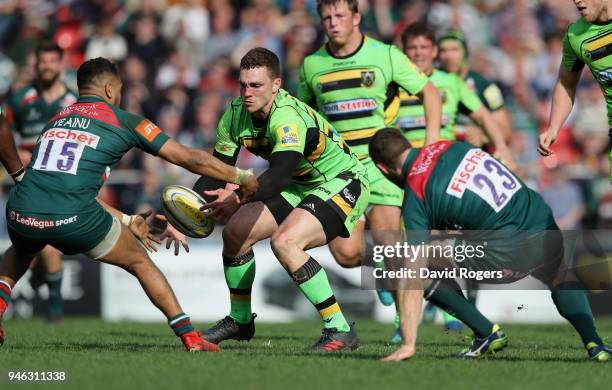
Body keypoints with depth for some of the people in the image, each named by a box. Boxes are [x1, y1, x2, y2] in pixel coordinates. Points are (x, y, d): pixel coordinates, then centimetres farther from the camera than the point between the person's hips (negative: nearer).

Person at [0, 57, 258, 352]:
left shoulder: (55, 121, 26)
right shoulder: (124, 121, 11)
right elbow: (190, 159, 12)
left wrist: (126, 221, 40)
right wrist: (242, 177, 25)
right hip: (73, 219, -4)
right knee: (140, 262, 20)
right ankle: (190, 338, 16)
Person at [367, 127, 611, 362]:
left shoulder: (416, 197, -6)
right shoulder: (449, 147, 10)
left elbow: (413, 277, -8)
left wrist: (408, 344, -6)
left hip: (508, 256, -6)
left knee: (424, 270, 9)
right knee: (561, 275, 39)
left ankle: (487, 332, 13)